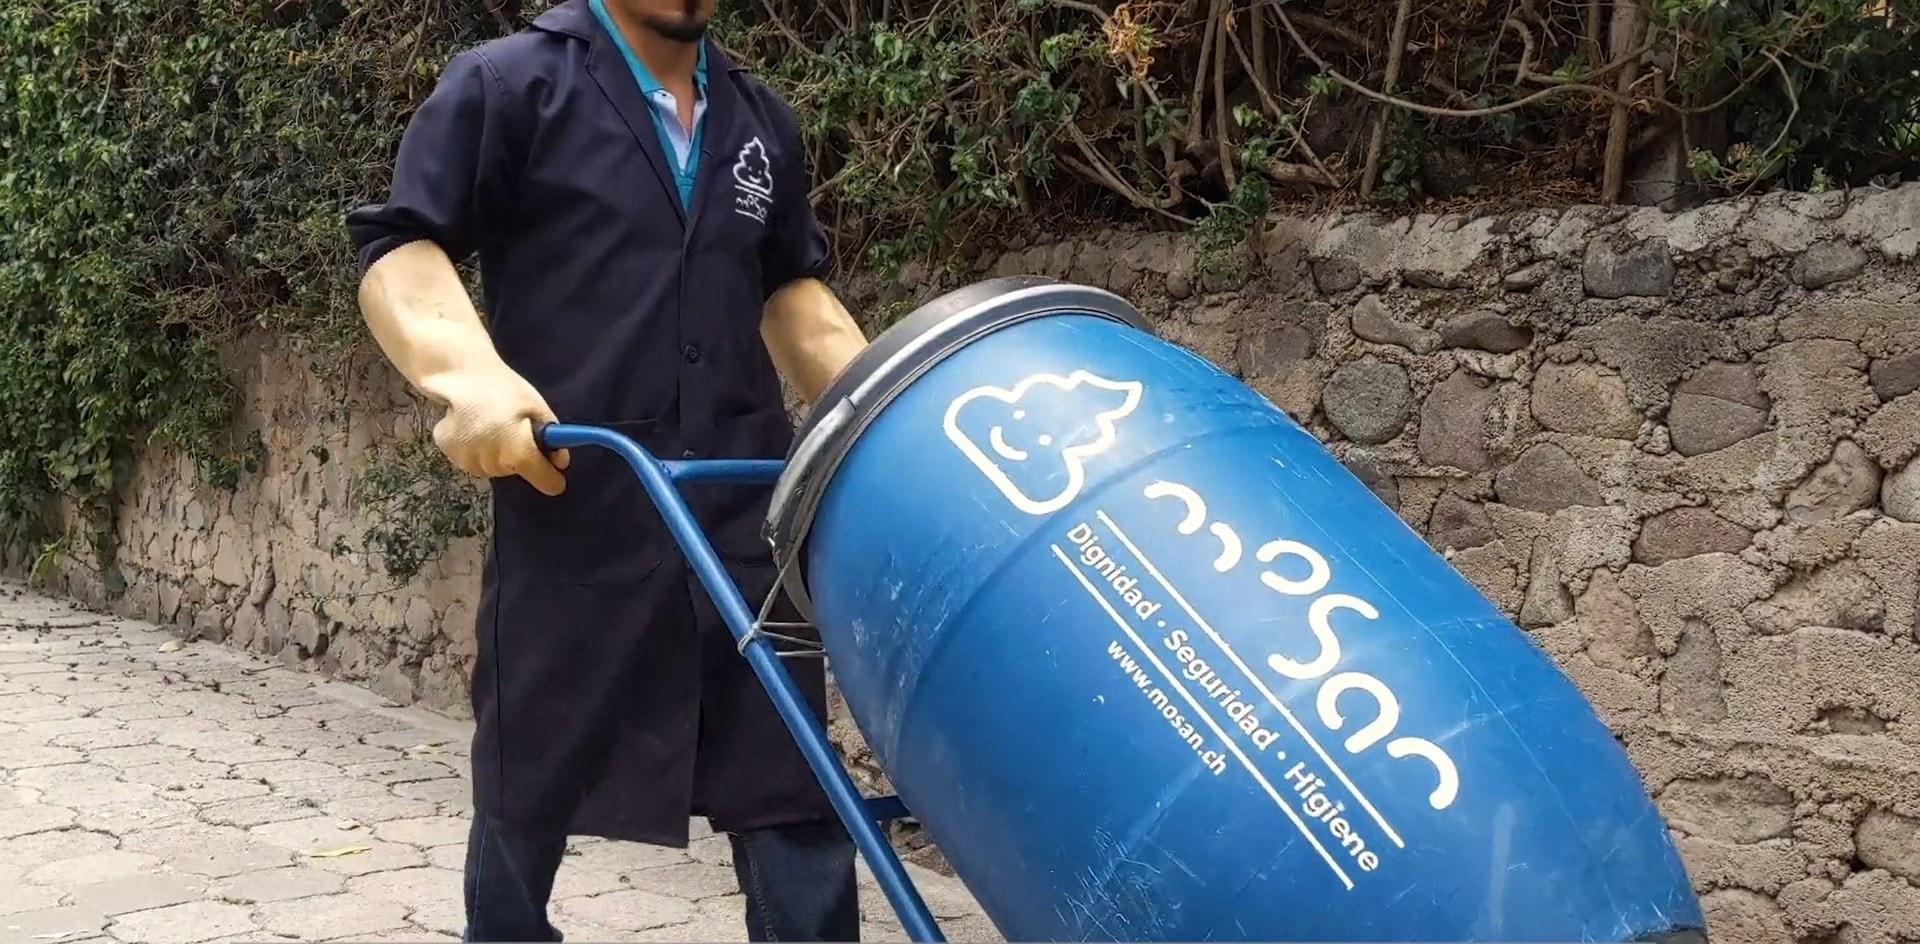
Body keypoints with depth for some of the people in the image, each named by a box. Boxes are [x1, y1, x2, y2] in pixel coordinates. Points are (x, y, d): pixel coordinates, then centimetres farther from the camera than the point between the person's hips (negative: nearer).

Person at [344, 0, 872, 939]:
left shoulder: (762, 122, 17)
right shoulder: (506, 84, 1)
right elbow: (399, 248, -5)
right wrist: (465, 372, -25)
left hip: (746, 516, 4)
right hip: (571, 517, -3)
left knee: (793, 792, 2)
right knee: (529, 796, 13)